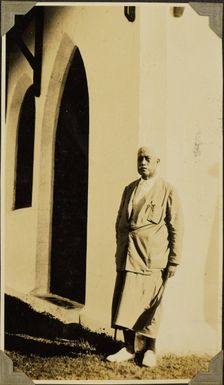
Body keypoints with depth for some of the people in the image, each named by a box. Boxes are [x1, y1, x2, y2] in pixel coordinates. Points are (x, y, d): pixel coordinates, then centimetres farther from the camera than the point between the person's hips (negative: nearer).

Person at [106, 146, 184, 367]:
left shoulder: (168, 191, 0)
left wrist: (174, 261, -6)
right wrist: (120, 251, 12)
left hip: (152, 258, -4)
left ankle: (149, 350, 18)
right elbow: (119, 222, 19)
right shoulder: (129, 189, 14)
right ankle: (129, 348, 12)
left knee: (150, 305, 3)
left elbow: (176, 228, -2)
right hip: (128, 255, 4)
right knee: (125, 302, 1)